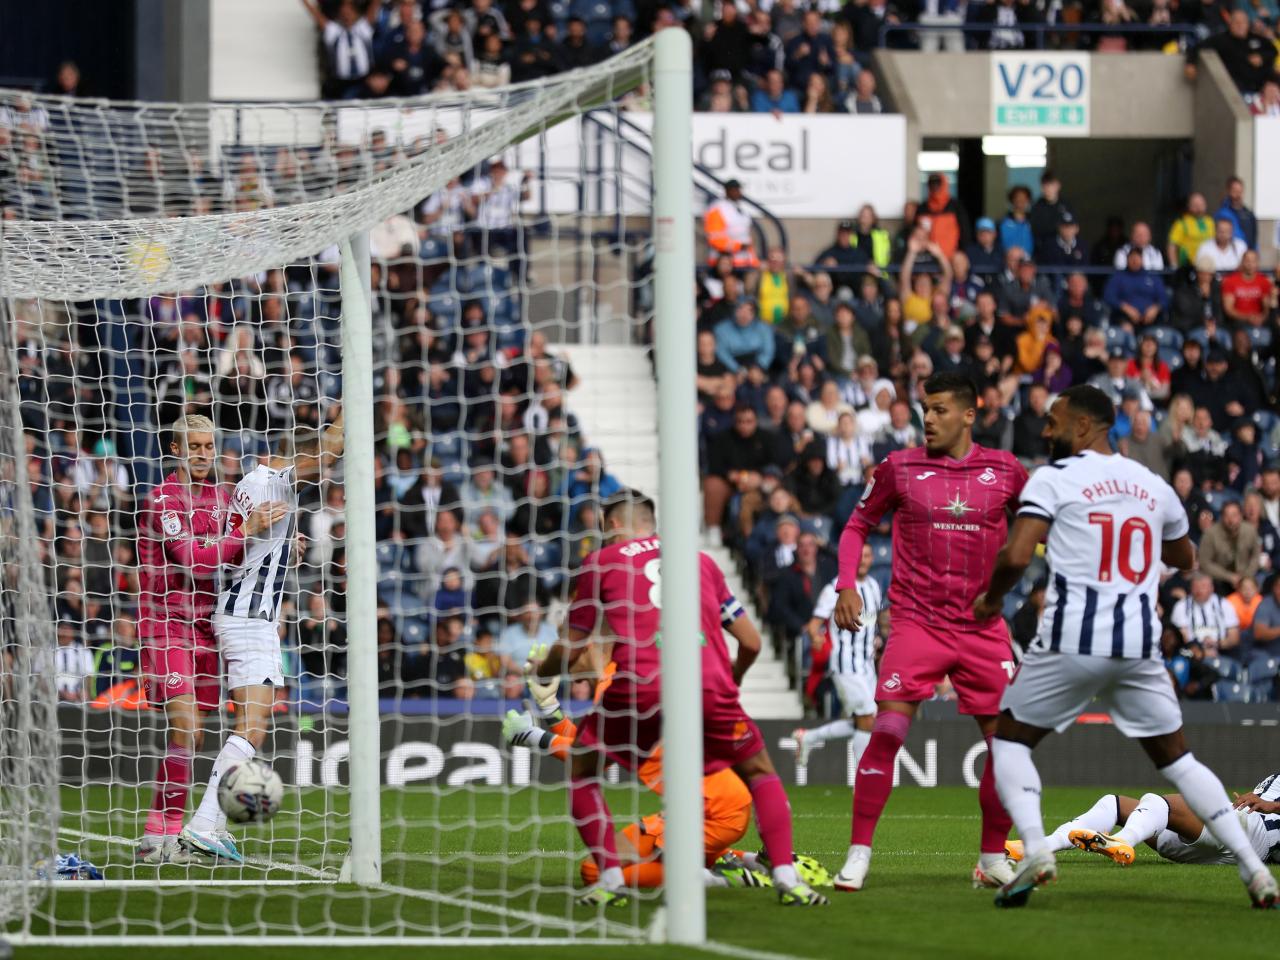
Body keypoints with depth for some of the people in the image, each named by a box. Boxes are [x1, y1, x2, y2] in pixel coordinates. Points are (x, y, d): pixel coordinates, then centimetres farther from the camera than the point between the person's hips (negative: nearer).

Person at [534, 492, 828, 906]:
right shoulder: (701, 561, 25)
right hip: (710, 686, 2)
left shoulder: (602, 561, 17)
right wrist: (732, 678, 47)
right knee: (759, 772, 23)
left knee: (579, 770, 20)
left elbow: (570, 647, 20)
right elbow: (750, 642, 26)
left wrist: (542, 672, 42)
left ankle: (611, 877, 8)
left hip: (639, 687, -2)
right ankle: (786, 877, 7)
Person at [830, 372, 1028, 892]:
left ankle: (993, 859, 17)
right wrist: (847, 585, -1)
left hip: (984, 627, 2)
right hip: (917, 623, -2)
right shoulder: (901, 468, 1)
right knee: (887, 731, -16)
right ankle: (858, 855, -8)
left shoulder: (1004, 471, 3)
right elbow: (859, 524, 12)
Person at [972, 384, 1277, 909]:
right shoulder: (1153, 486, 14)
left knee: (1010, 740, 14)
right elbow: (1184, 558, 30)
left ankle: (1034, 848, -10)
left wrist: (990, 597, 6)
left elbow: (1016, 556, -13)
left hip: (1071, 643, -4)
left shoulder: (1053, 479, -2)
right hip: (1140, 647, 4)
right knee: (1175, 757, 17)